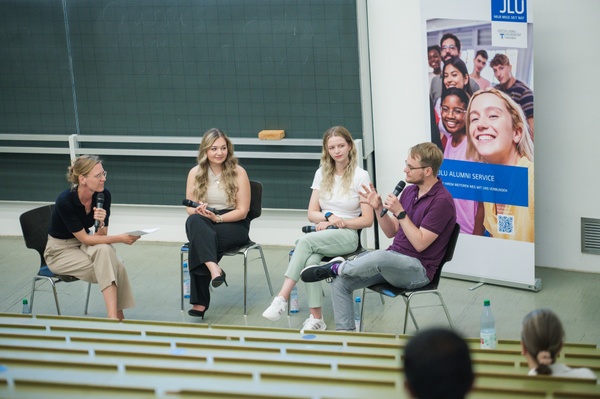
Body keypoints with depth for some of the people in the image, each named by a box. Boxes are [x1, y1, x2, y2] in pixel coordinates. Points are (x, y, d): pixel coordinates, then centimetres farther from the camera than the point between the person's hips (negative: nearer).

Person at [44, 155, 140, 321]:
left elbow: (101, 236, -8)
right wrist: (120, 238, -29)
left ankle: (115, 317, -29)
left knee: (104, 250, -30)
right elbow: (85, 239, -23)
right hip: (60, 251, -5)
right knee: (113, 268, -26)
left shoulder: (104, 195, -14)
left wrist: (101, 223, -29)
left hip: (83, 244, 5)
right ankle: (116, 317, -17)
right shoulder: (65, 201, -29)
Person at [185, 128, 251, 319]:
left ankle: (200, 302, -36)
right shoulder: (195, 173, 6)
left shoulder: (238, 172, -3)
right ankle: (214, 269, -52)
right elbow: (189, 208, 7)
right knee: (193, 221, -37)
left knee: (198, 240, -35)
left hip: (234, 225, -3)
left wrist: (217, 218, -21)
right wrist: (199, 211, -19)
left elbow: (242, 211, -5)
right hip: (203, 225, 3)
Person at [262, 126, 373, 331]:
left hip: (347, 235, -4)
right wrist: (329, 216, -9)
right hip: (323, 234, 4)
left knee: (306, 241, -33)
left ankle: (282, 299, -38)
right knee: (310, 260, -33)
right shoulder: (322, 174, 14)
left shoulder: (361, 176, -1)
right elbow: (311, 213, 12)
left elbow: (367, 220, -3)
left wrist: (337, 222, -11)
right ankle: (316, 318, -34)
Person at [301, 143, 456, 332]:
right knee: (340, 282, -8)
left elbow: (420, 244, -19)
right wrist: (378, 208, -2)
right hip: (393, 260, 8)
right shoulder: (410, 191, 11)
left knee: (380, 256, -39)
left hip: (419, 269, -8)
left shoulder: (442, 200, -15)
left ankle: (336, 267, -14)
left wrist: (400, 212, -21)